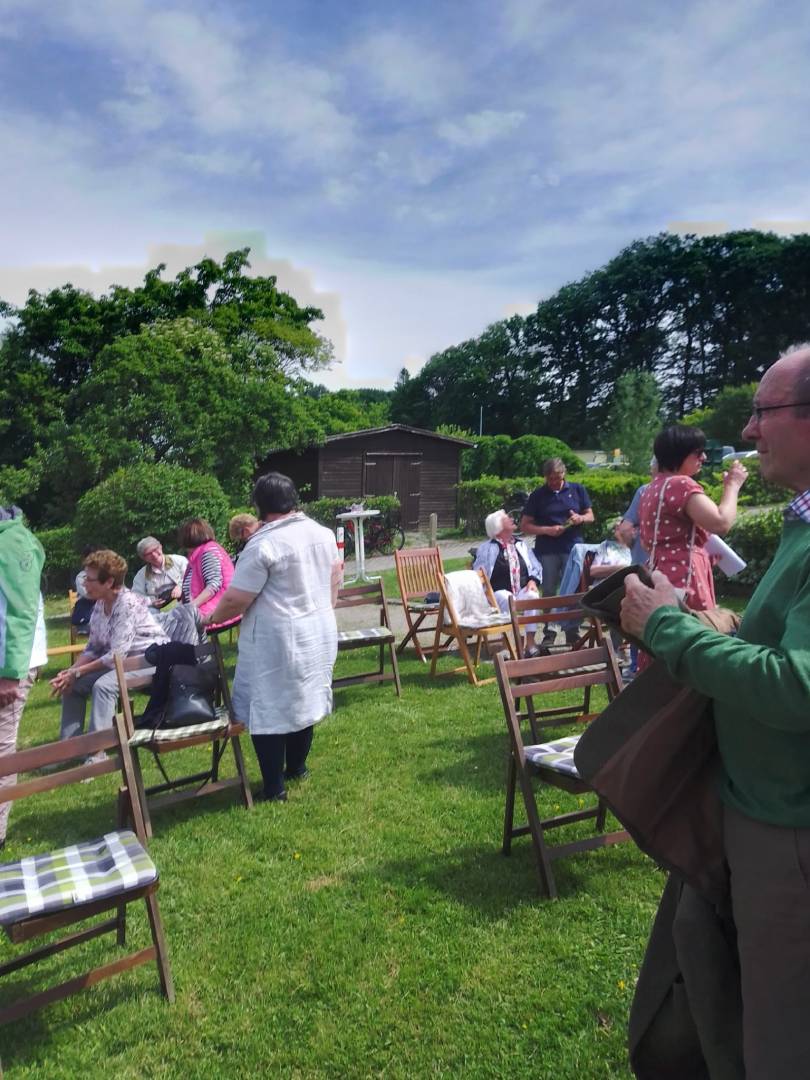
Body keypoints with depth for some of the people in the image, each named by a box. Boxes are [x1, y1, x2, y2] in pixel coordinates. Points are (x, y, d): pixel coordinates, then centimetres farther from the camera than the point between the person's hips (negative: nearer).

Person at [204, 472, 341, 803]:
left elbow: (236, 599, -17)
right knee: (303, 701, 19)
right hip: (318, 633, 8)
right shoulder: (323, 533, 4)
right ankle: (297, 768, 34)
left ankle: (274, 788, 10)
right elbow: (334, 577, 16)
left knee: (268, 708, 4)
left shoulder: (263, 544, -19)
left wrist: (215, 617, 1)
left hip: (278, 641, -7)